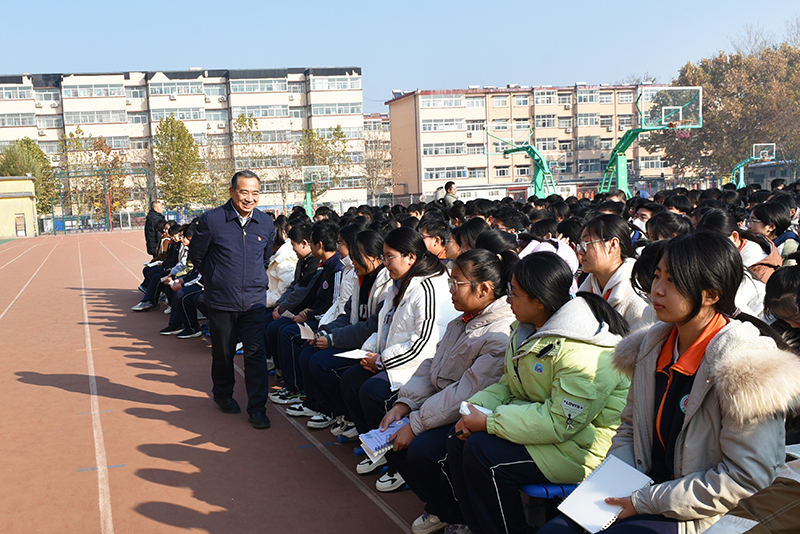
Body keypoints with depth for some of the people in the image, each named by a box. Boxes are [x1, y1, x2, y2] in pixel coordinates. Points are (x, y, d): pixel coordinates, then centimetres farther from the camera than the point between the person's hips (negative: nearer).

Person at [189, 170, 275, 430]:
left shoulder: (266, 224, 2)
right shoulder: (212, 220, -9)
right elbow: (196, 255, 4)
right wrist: (217, 277, 11)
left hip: (254, 299, 2)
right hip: (221, 300, -1)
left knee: (255, 352, -4)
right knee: (223, 352, 12)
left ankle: (257, 408, 5)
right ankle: (223, 394, 36)